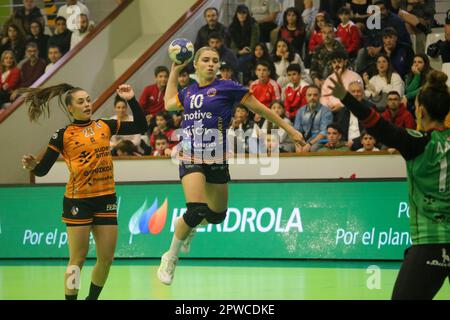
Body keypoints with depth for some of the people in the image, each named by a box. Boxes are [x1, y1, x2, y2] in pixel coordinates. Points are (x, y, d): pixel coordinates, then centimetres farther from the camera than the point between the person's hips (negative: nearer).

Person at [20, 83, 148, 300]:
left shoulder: (105, 126, 8)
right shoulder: (63, 135, -3)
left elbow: (140, 126, 11)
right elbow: (43, 169, -4)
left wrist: (131, 100, 0)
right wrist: (33, 166, -26)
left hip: (106, 199, 4)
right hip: (78, 202, -4)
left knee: (107, 258, 4)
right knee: (78, 259, -5)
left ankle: (93, 298, 21)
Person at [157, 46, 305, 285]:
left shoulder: (227, 88, -3)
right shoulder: (189, 91, 9)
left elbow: (260, 109, 2)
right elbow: (169, 103, 29)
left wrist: (289, 130, 2)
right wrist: (174, 70, 26)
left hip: (217, 160, 0)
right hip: (190, 158, 0)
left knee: (217, 215, 11)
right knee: (196, 211, -20)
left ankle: (190, 225, 45)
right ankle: (170, 258, -3)